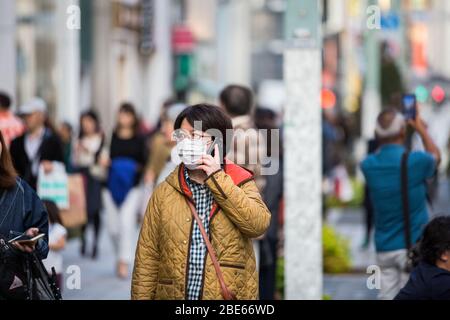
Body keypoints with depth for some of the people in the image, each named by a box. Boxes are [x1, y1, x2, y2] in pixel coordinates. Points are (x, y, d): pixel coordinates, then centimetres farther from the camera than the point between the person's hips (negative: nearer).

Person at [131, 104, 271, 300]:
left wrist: (217, 179, -15)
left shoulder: (240, 184, 2)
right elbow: (147, 257, 3)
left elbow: (259, 224, -18)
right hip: (172, 294, 1)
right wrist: (141, 297, -5)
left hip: (229, 296, -1)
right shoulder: (164, 192, 4)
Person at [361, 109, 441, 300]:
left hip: (384, 249, 3)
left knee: (387, 297, 7)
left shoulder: (368, 166, -4)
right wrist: (421, 129, 28)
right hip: (413, 246, -3)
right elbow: (436, 156, 14)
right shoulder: (417, 161, -12)